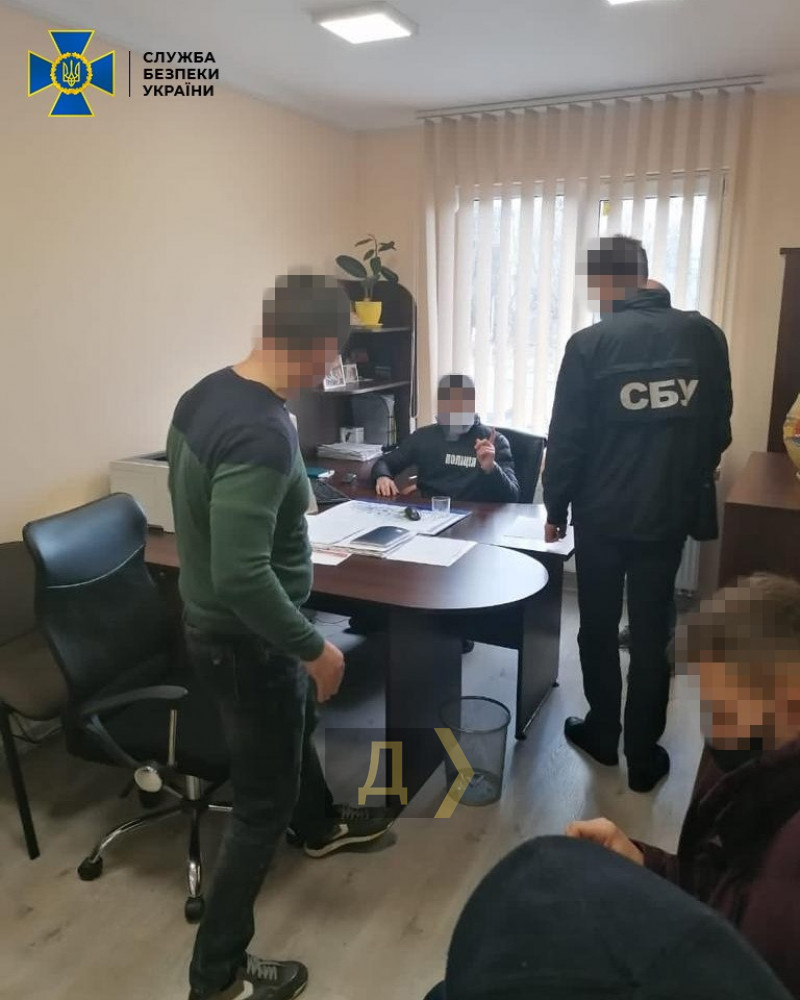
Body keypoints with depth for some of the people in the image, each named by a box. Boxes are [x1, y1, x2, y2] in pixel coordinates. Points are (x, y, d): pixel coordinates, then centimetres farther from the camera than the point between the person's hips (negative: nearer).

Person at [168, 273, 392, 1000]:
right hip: (247, 639, -10)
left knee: (296, 722, 33)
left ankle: (320, 827, 61)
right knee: (264, 803, 10)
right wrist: (314, 648, -21)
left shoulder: (206, 392, -2)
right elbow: (242, 575, -34)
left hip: (212, 621, 10)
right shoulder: (263, 433, -32)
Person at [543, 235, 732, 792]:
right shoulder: (704, 335, -1)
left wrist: (556, 507, 3)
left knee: (598, 629, 15)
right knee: (652, 635, 12)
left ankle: (602, 733, 31)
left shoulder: (590, 343, -11)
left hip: (602, 514, -2)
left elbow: (566, 438, -9)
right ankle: (644, 755, 21)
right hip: (671, 513, 3)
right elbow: (719, 430, 5)